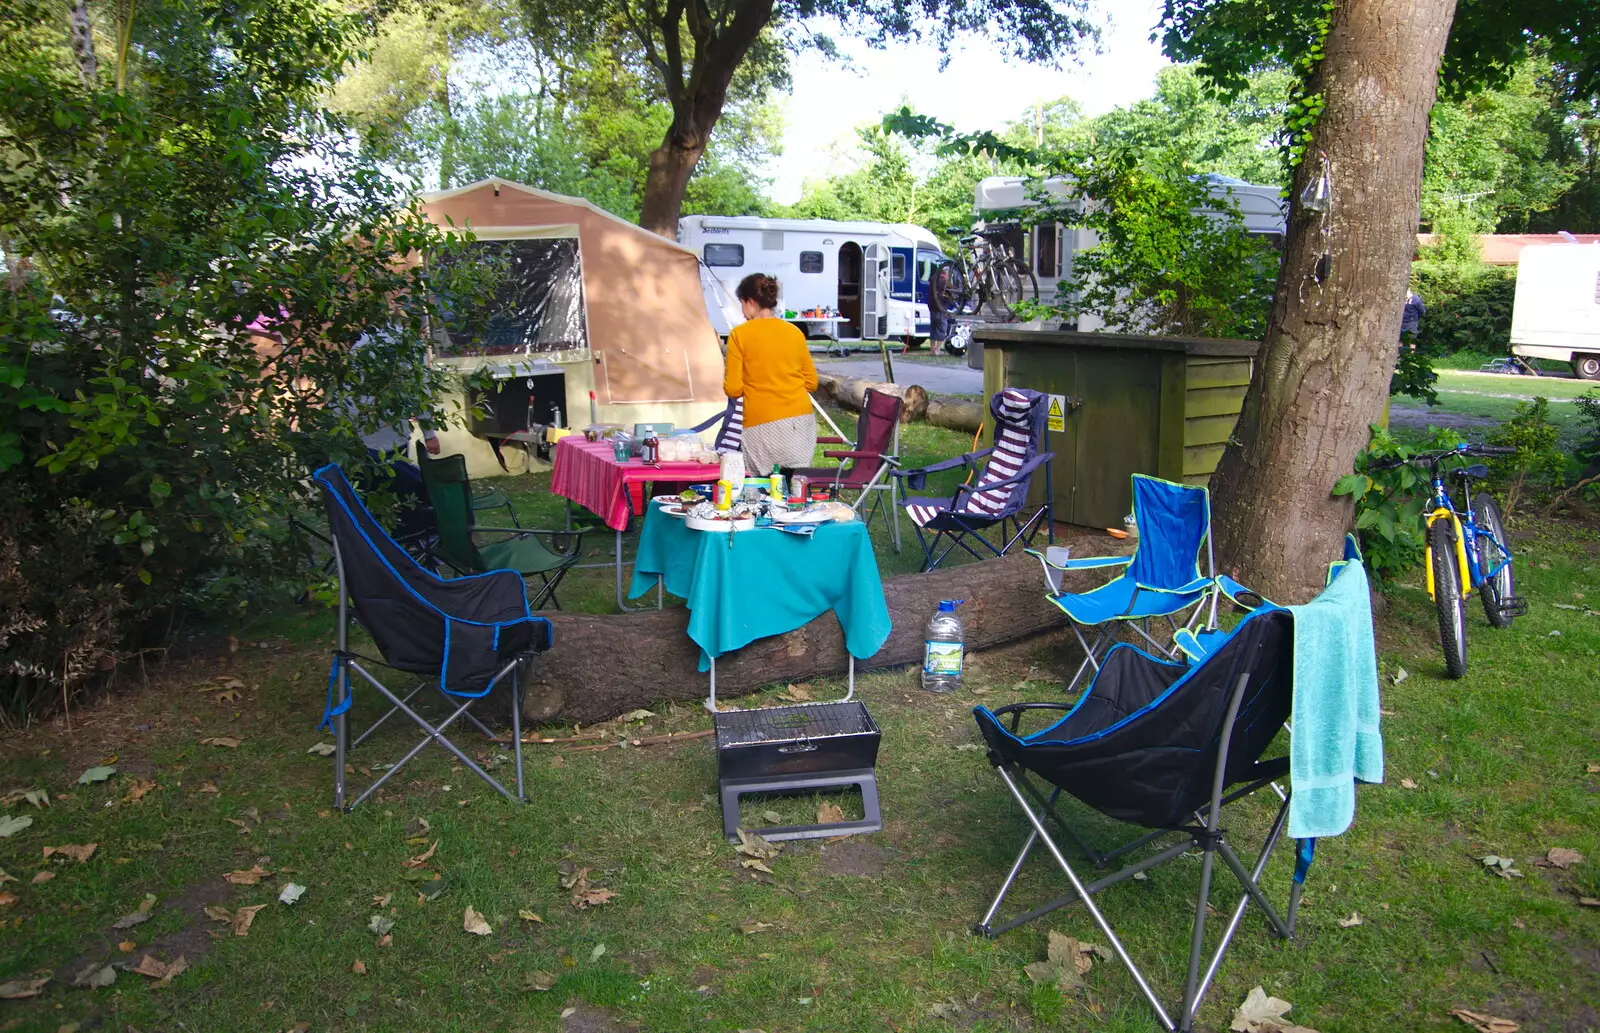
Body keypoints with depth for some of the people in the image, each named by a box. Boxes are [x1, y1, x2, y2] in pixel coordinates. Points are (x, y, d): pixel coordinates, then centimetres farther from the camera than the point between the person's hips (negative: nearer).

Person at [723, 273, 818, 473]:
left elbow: (733, 390, -4)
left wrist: (725, 380, 17)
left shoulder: (740, 334, -3)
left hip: (762, 424, -4)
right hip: (801, 418, 4)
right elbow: (811, 382, 13)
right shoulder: (794, 332, 9)